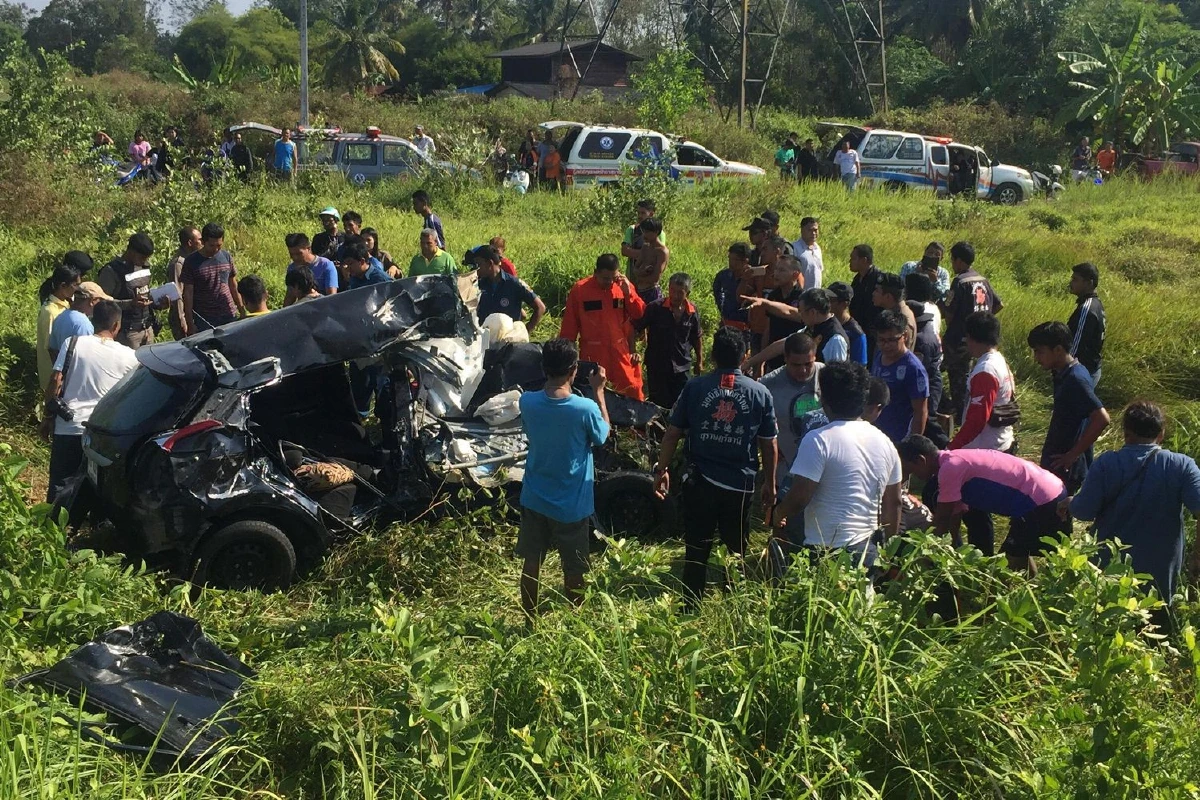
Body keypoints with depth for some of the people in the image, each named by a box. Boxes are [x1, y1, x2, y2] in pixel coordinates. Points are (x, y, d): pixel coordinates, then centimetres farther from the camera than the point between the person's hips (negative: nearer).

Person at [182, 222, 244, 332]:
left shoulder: (227, 257, 4)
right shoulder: (192, 261, -5)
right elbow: (188, 293, -4)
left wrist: (242, 311, 12)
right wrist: (190, 324, -7)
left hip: (229, 316, 3)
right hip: (204, 319, -3)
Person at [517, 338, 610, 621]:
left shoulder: (527, 402, -14)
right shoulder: (585, 408, -23)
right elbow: (603, 436, -2)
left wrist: (551, 381, 6)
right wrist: (598, 392, 1)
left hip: (535, 500, 3)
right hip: (572, 505, -3)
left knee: (531, 564, 18)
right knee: (574, 571, 13)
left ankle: (529, 623, 30)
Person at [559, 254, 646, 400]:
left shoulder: (624, 286, 1)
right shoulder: (579, 289, -6)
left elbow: (640, 314, -2)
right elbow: (569, 325, -2)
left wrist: (628, 293, -15)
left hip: (621, 353, 2)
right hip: (592, 355, -2)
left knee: (632, 394, 6)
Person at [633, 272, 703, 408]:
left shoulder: (692, 312, -3)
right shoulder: (655, 308, -13)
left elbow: (696, 339, 11)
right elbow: (635, 329, -8)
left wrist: (699, 362, 18)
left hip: (681, 368, 2)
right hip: (657, 366, -2)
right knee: (659, 405, 4)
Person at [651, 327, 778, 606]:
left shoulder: (694, 387, -5)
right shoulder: (760, 393, -3)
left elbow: (672, 433, -3)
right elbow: (769, 444, 2)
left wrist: (662, 470, 9)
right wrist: (769, 483, 13)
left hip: (699, 483, -1)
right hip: (740, 485, 1)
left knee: (696, 551, 9)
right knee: (738, 551, 17)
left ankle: (692, 609, 14)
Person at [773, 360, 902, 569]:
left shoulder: (819, 440, -14)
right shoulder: (885, 443, 8)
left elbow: (799, 497, -16)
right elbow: (893, 504, 14)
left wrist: (779, 514, 4)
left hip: (827, 551, -6)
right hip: (868, 549, 7)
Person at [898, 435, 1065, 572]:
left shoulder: (950, 468, -17)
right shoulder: (955, 462, 14)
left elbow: (942, 520, -12)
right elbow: (954, 518, 19)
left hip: (1043, 503, -10)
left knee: (1014, 561, -4)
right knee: (1017, 556, 19)